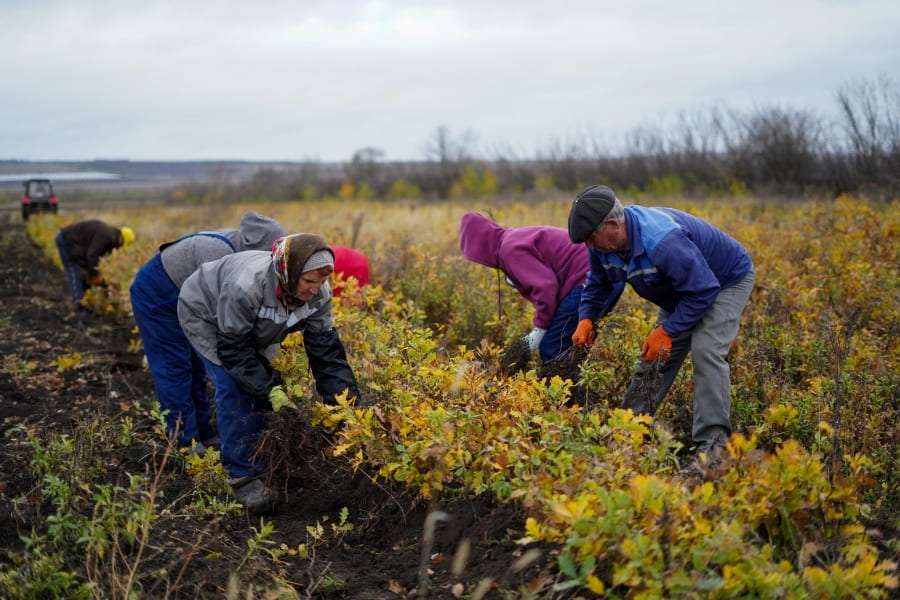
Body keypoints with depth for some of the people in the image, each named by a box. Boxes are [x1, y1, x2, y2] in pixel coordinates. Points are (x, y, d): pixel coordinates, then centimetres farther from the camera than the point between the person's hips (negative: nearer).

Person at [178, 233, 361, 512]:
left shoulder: (318, 292, -25)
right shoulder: (246, 286, -44)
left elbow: (325, 348, -19)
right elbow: (232, 348, -34)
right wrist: (270, 389, -36)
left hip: (251, 330, 6)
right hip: (205, 315, -6)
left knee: (259, 383, 0)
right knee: (234, 389, -18)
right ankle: (241, 475, -8)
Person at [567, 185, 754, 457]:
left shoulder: (662, 241, -42)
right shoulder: (604, 244, -15)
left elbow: (703, 290, -37)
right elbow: (598, 284, 5)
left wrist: (667, 330, -34)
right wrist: (587, 318, -11)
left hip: (727, 281, -8)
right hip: (681, 292, 8)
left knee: (705, 350, -26)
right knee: (655, 355, 6)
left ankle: (712, 442, -24)